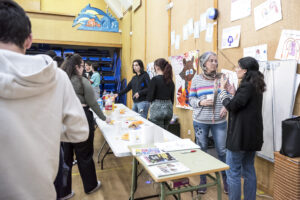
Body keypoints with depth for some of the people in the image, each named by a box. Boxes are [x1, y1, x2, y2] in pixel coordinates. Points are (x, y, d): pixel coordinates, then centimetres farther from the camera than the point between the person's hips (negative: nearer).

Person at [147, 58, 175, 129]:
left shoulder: (155, 79, -12)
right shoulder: (170, 81, 7)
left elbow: (150, 98, -12)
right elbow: (172, 98, 11)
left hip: (157, 108, -6)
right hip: (168, 108, 7)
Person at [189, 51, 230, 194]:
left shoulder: (222, 78, 2)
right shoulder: (196, 79, 1)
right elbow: (191, 99, 3)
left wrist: (226, 107, -10)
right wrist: (201, 102, -16)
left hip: (219, 121, 0)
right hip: (200, 121, 0)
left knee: (222, 151, 6)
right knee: (201, 151, 11)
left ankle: (226, 180, 29)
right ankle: (202, 181, 29)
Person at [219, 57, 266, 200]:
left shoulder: (247, 86, -17)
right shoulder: (256, 86, 12)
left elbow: (232, 106, -17)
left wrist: (222, 89, -6)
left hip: (241, 135, -10)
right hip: (253, 135, 10)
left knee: (232, 172, 1)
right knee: (249, 170, 18)